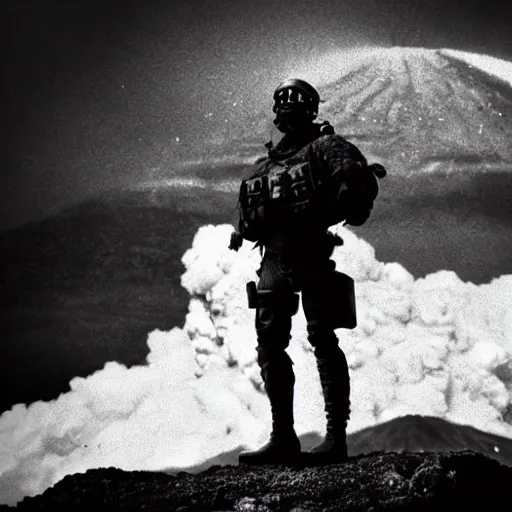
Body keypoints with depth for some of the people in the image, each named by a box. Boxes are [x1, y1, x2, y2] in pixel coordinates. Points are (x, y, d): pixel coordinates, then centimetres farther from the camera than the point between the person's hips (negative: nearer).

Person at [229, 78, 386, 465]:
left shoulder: (325, 145, 3)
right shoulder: (266, 163, 23)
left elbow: (359, 184, -12)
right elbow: (250, 216, 24)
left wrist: (323, 215, -17)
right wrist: (244, 230, 4)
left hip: (312, 255, -7)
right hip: (274, 259, 7)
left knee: (323, 341, -8)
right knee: (269, 344, 3)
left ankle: (337, 439, -7)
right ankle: (283, 440, 10)